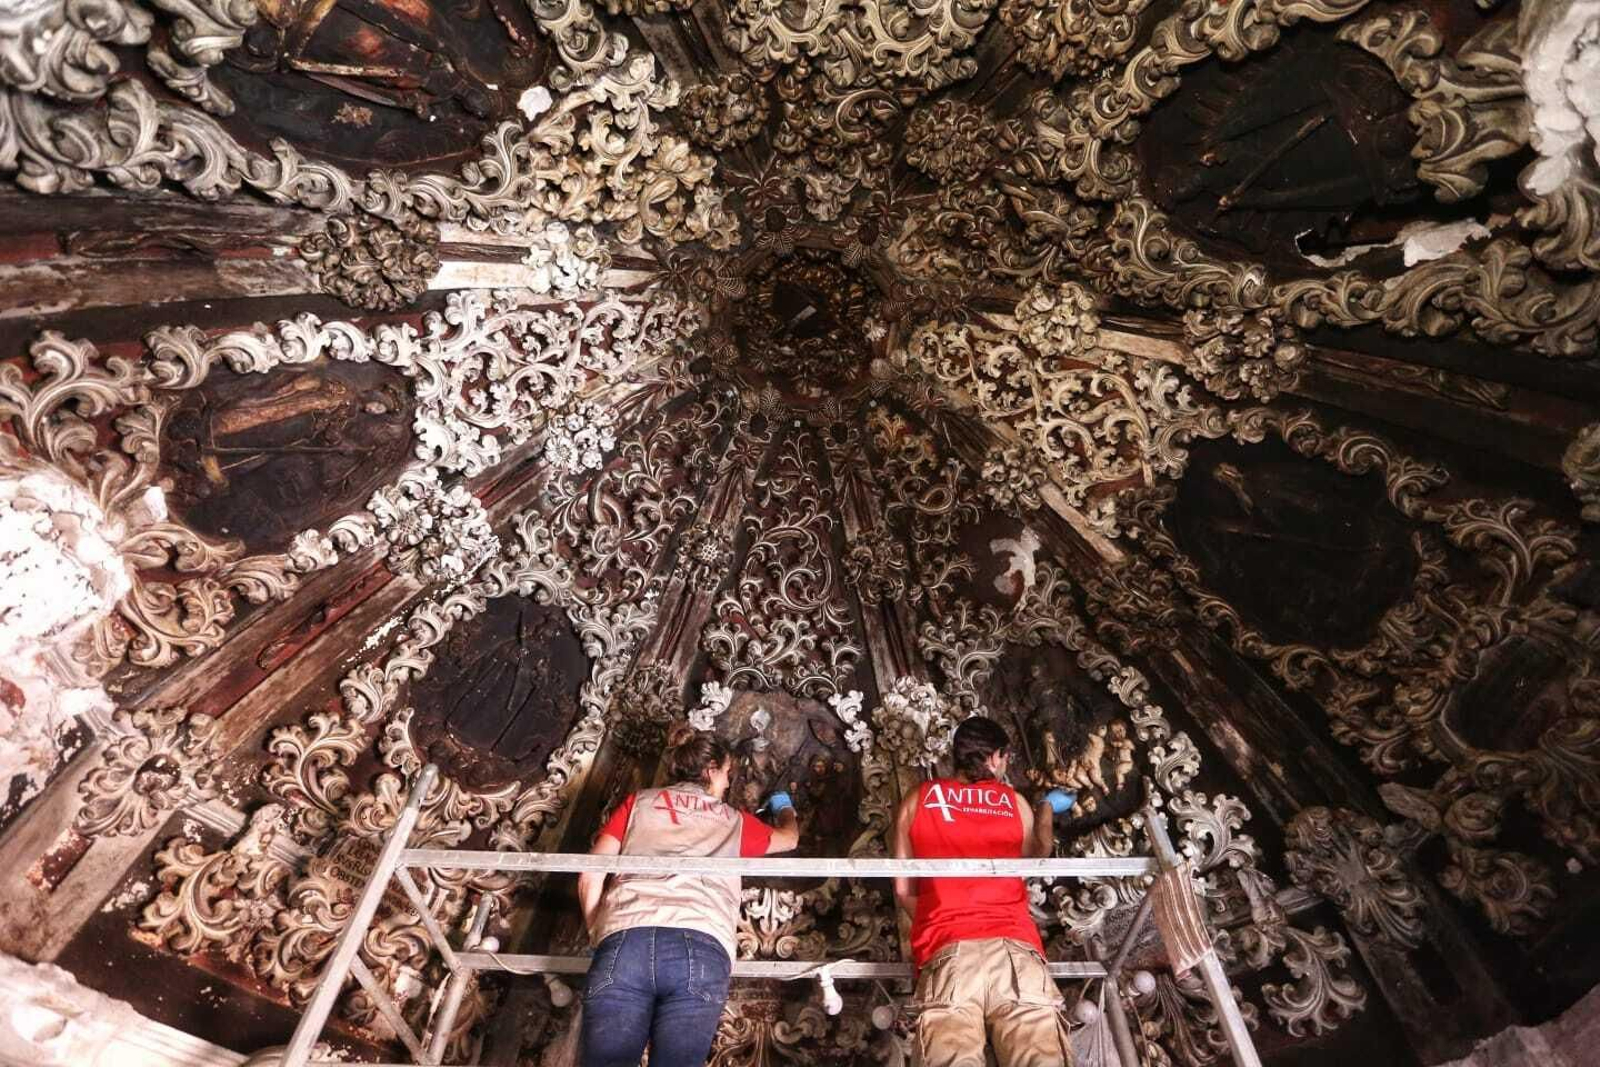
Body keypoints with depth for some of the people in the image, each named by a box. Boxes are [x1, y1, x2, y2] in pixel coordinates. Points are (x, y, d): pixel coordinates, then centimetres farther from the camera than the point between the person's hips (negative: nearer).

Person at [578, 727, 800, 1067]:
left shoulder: (639, 802, 26)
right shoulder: (733, 821, 28)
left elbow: (590, 877, 17)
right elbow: (789, 838, 48)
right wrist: (785, 807, 68)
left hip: (626, 939, 0)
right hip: (702, 947, 0)